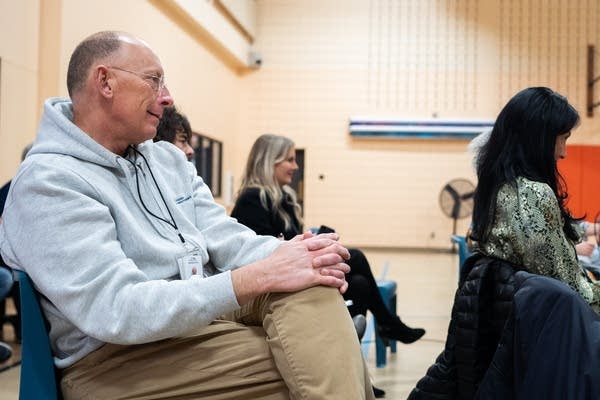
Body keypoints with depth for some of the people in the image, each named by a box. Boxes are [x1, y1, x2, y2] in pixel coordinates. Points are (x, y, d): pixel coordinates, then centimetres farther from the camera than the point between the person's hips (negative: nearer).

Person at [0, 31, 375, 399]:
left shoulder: (169, 159, 12)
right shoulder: (46, 183, -15)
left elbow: (225, 239, 4)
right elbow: (115, 310, -25)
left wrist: (283, 255, -20)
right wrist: (258, 277, -30)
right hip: (122, 357, -7)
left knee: (309, 282, -22)